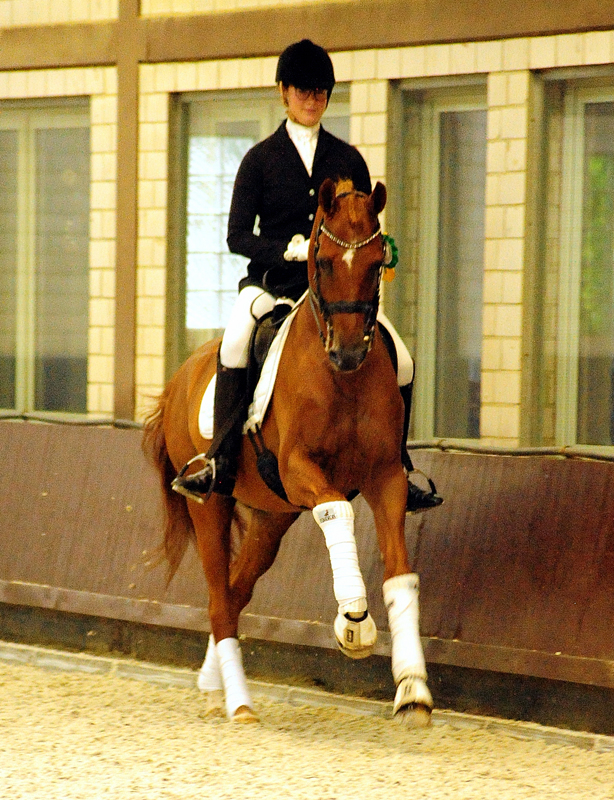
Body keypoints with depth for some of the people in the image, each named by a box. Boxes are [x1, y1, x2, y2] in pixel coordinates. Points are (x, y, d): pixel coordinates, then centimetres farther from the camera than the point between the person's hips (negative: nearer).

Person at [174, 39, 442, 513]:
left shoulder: (347, 160, 12)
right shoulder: (261, 159, 4)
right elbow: (238, 236, 0)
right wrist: (289, 249, -17)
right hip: (272, 283, -3)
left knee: (401, 361, -13)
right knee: (236, 337, -34)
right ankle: (221, 465, -31)